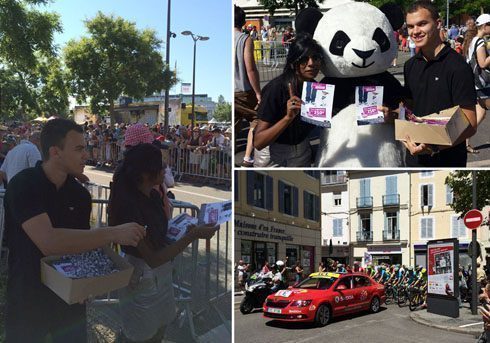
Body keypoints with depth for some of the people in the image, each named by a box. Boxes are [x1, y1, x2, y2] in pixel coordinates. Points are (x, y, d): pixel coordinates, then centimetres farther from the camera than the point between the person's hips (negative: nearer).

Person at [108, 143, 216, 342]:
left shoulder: (153, 195, -3)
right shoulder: (130, 207, -29)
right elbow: (153, 258, -29)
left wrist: (184, 229, -5)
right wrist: (192, 236, -30)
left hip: (161, 273, 8)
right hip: (143, 278, -8)